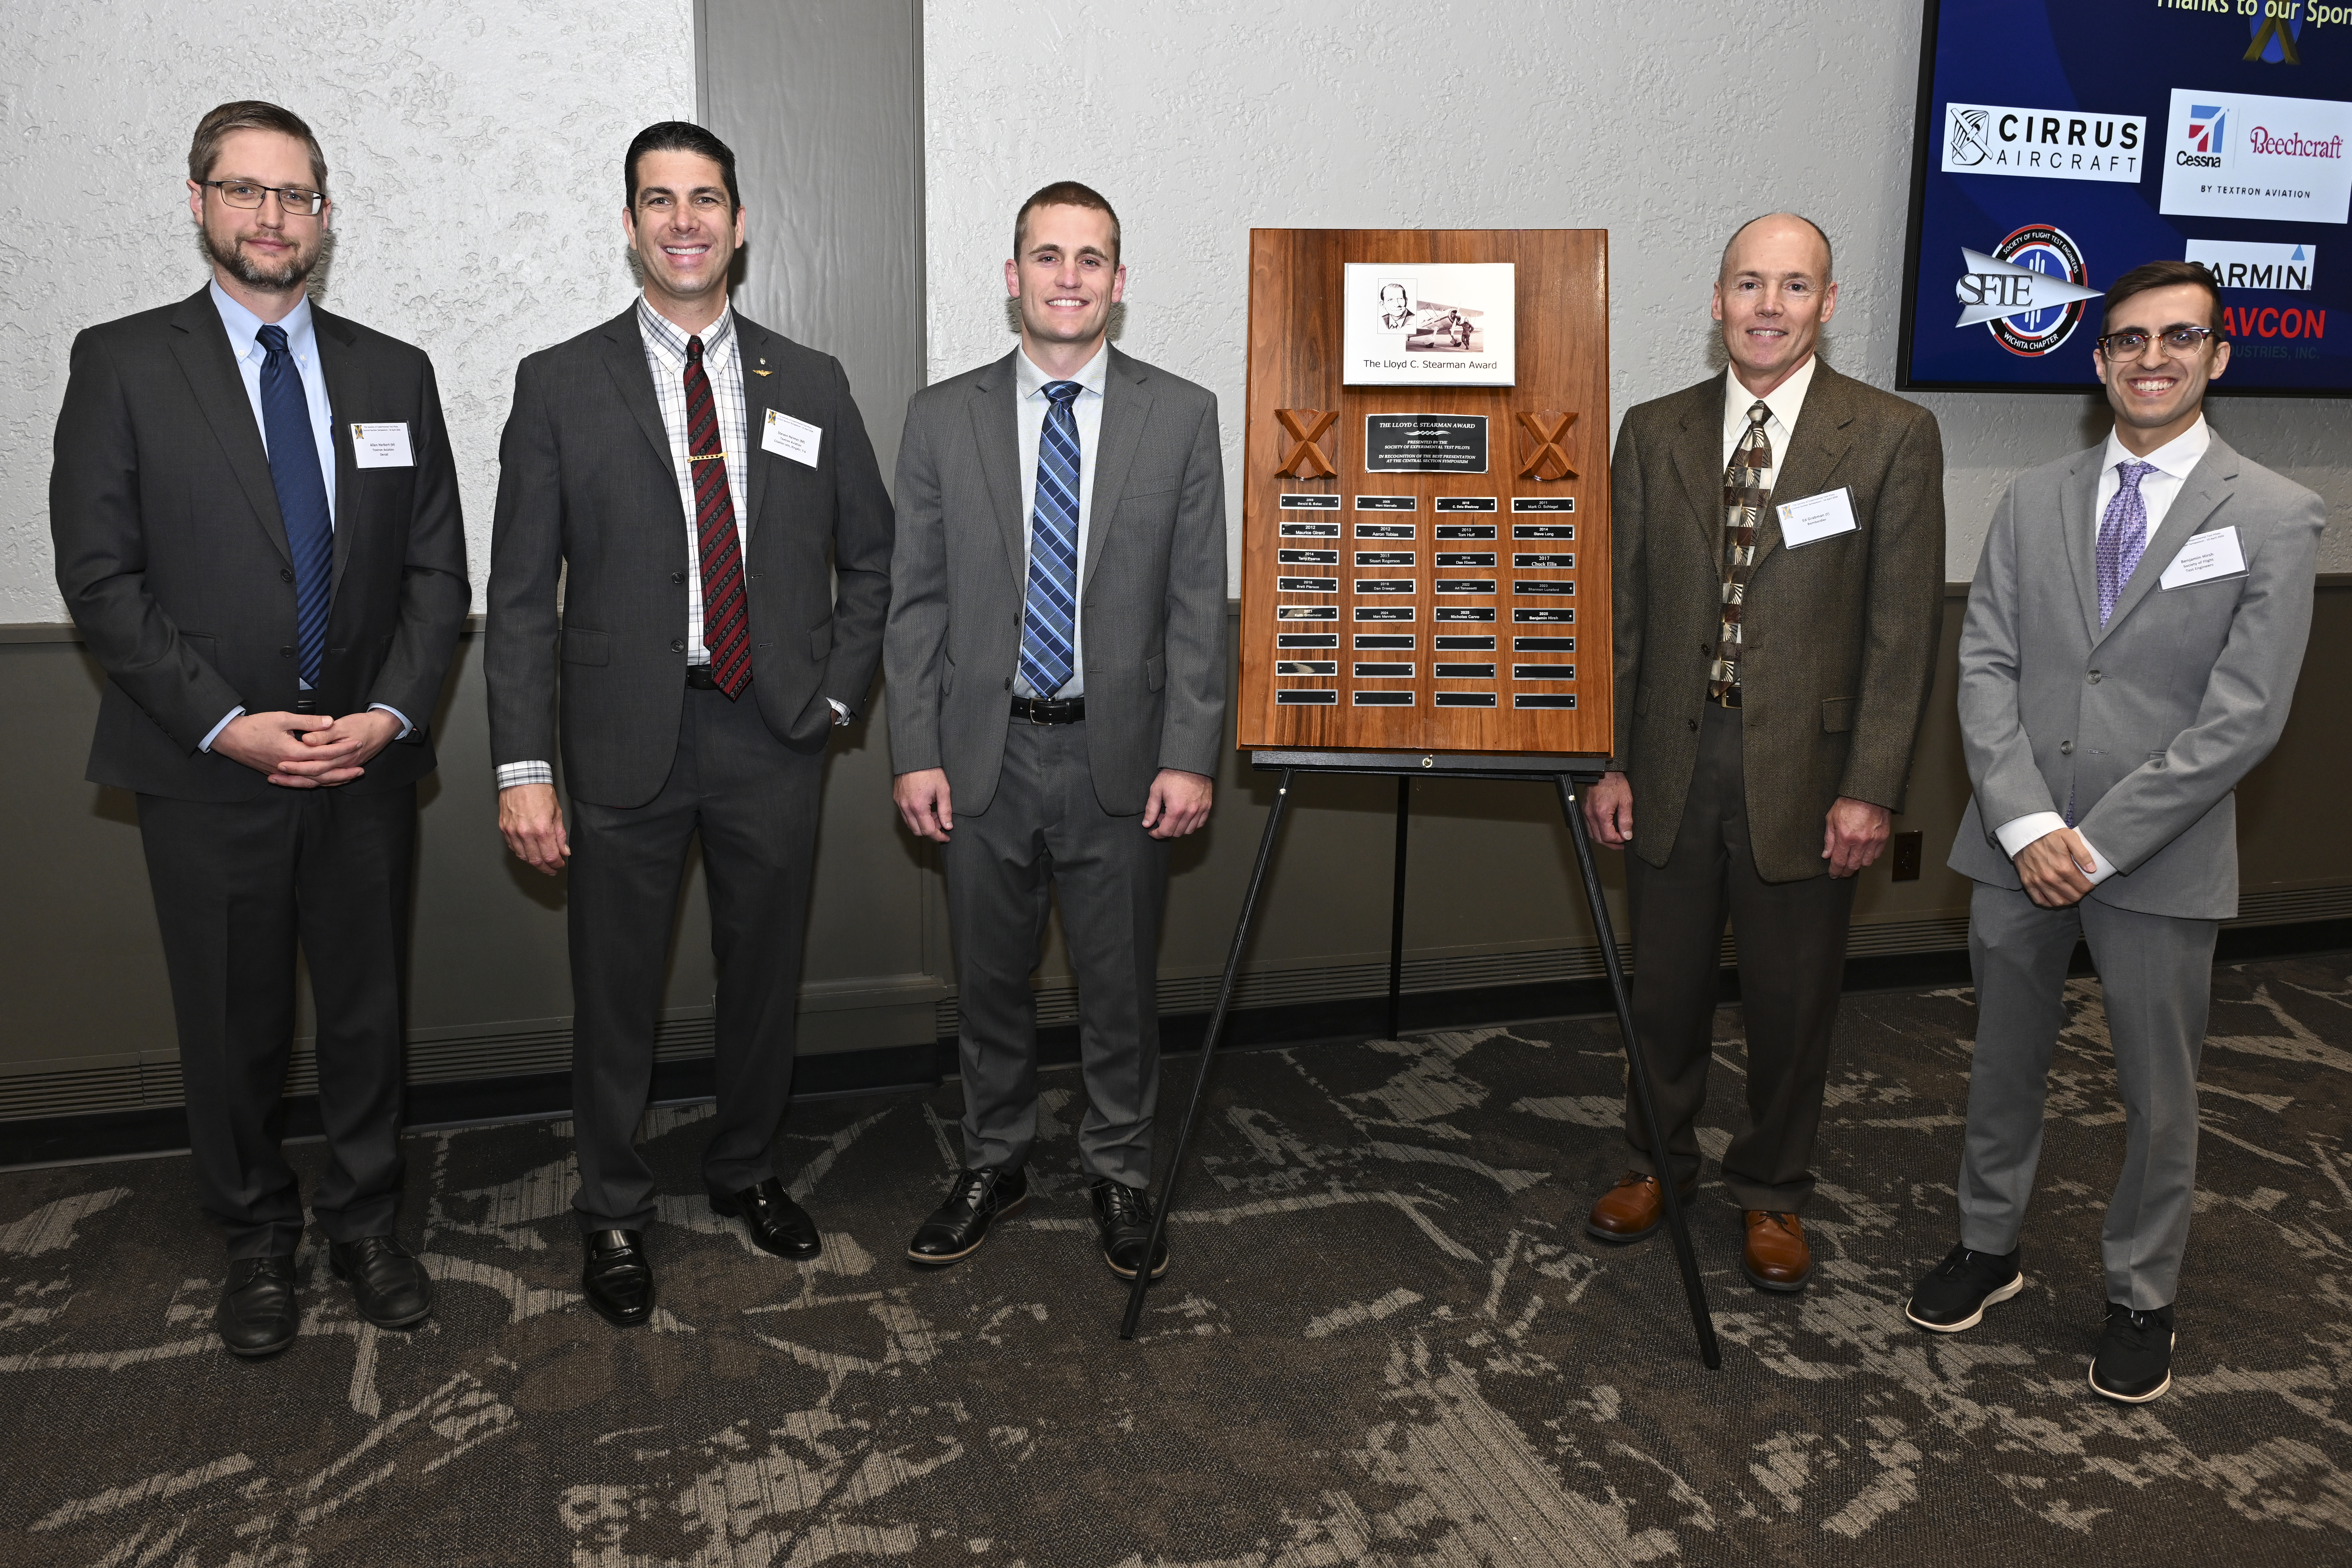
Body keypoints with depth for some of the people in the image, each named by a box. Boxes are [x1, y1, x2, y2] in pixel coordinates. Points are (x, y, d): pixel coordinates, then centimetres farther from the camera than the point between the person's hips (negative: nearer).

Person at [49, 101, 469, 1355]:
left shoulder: (395, 374, 8)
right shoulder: (122, 363, 0)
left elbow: (437, 570, 5)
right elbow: (100, 579, -6)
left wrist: (393, 711, -9)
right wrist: (228, 724, -15)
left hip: (367, 765, 2)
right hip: (207, 772, -2)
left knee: (368, 1009, 12)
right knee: (232, 1026, 11)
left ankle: (364, 1222, 31)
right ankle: (256, 1239, 30)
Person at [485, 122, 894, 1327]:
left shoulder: (810, 384, 6)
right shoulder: (560, 385, 0)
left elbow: (870, 558, 13)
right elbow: (523, 594, -3)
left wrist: (834, 693, 2)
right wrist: (523, 766, -9)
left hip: (774, 734, 2)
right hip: (628, 740, -2)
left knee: (766, 976, 15)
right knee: (617, 992, 8)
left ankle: (745, 1171, 37)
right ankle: (614, 1213, 28)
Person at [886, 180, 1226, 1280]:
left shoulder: (1182, 417, 0)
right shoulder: (944, 416, 2)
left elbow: (1198, 604, -2)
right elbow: (916, 601, 3)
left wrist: (1190, 757, -8)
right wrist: (916, 754, -4)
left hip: (1120, 755, -1)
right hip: (983, 752, 1)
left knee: (1121, 985, 11)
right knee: (989, 982, 14)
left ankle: (1120, 1176, 31)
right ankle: (993, 1166, 34)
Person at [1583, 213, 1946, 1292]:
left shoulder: (1893, 437, -3)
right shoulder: (1655, 432, 5)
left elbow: (1904, 632, -6)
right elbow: (1624, 611, 6)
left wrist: (1871, 790, -11)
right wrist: (1608, 760, 2)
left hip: (1806, 771, -2)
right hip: (1672, 763, 2)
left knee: (1791, 1001, 11)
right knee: (1664, 987, 14)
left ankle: (1772, 1193, 32)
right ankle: (1657, 1160, 38)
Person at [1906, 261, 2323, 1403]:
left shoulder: (2273, 518, -5)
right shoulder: (2033, 502, 6)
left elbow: (2243, 717, -11)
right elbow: (1985, 667, -1)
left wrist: (2100, 844, -15)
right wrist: (2026, 822, -13)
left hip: (2160, 862, -3)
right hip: (2016, 846, 3)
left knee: (2158, 1096, 11)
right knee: (2003, 1064, 17)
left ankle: (2141, 1298, 32)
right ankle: (1988, 1247, 37)